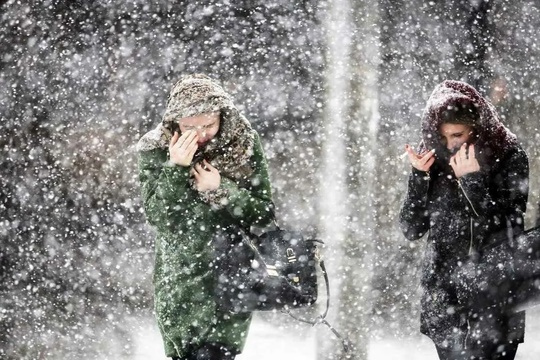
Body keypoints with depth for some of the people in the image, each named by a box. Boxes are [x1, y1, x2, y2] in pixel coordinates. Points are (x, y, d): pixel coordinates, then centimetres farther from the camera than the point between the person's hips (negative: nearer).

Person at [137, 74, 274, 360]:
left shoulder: (243, 144, -6)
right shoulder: (155, 149, -6)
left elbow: (264, 213, -3)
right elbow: (157, 216, -13)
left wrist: (220, 191, -19)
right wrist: (175, 169, -25)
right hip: (179, 279, 2)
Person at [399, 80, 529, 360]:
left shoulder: (509, 157, -6)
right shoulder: (433, 159, 3)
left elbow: (509, 231, -12)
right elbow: (411, 230, 4)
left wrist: (473, 182, -21)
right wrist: (419, 177, -9)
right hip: (443, 297, 3)